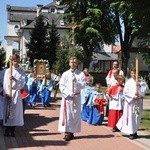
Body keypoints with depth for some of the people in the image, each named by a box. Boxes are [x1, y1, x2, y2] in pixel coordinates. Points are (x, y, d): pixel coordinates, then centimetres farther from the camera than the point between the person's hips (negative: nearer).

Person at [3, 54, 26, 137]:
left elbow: (22, 83, -4)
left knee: (16, 111, 0)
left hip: (17, 93, 1)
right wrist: (7, 94, -12)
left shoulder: (21, 71, 6)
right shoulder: (8, 71, 3)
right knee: (8, 111, -3)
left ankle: (12, 130, 7)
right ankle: (7, 130, 4)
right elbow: (5, 83, -2)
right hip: (9, 93, -1)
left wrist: (14, 79, -19)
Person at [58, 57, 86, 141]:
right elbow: (61, 86, -1)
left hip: (77, 97, 1)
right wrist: (68, 93, -12)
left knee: (75, 114, 3)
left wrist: (76, 81, -19)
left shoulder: (81, 74, 4)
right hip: (67, 96, -1)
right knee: (67, 114, -4)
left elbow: (83, 85, -4)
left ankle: (72, 132, 10)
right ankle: (67, 132, -3)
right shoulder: (65, 74, 4)